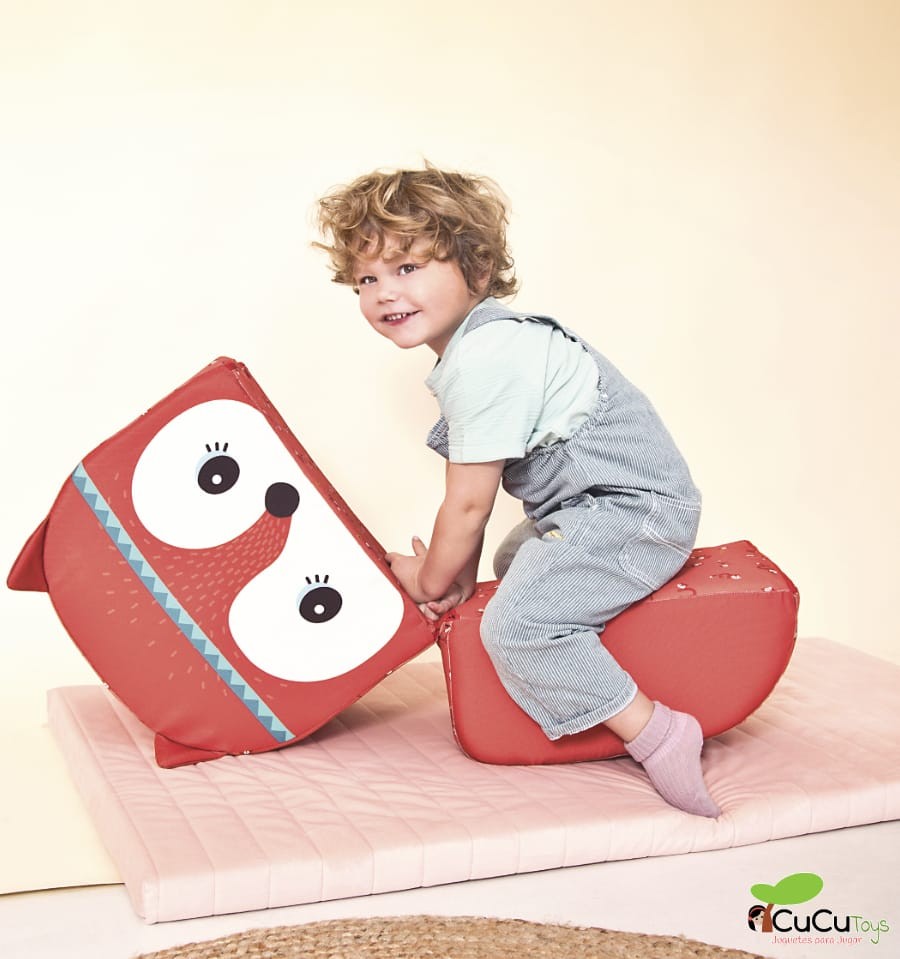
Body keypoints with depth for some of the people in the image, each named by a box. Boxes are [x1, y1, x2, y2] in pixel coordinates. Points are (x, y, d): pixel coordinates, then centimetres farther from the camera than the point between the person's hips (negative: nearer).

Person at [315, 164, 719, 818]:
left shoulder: (484, 363, -23)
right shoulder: (487, 342, 10)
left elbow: (468, 502, -17)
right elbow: (476, 493, 11)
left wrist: (431, 579, -1)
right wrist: (460, 570, 4)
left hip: (633, 508, -12)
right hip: (598, 504, 12)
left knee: (516, 622, -23)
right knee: (518, 566, 31)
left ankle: (659, 736, -15)